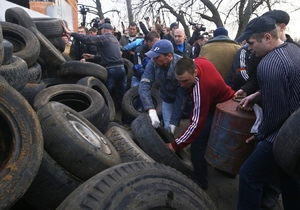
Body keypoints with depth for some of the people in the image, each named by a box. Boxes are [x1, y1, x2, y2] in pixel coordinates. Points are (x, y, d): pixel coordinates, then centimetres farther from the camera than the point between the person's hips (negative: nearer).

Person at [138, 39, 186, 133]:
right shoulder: (152, 63, -22)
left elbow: (181, 96, -28)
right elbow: (144, 85, -31)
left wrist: (174, 121, -28)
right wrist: (151, 110, -44)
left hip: (184, 100, -2)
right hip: (168, 100, 3)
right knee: (167, 129, 2)